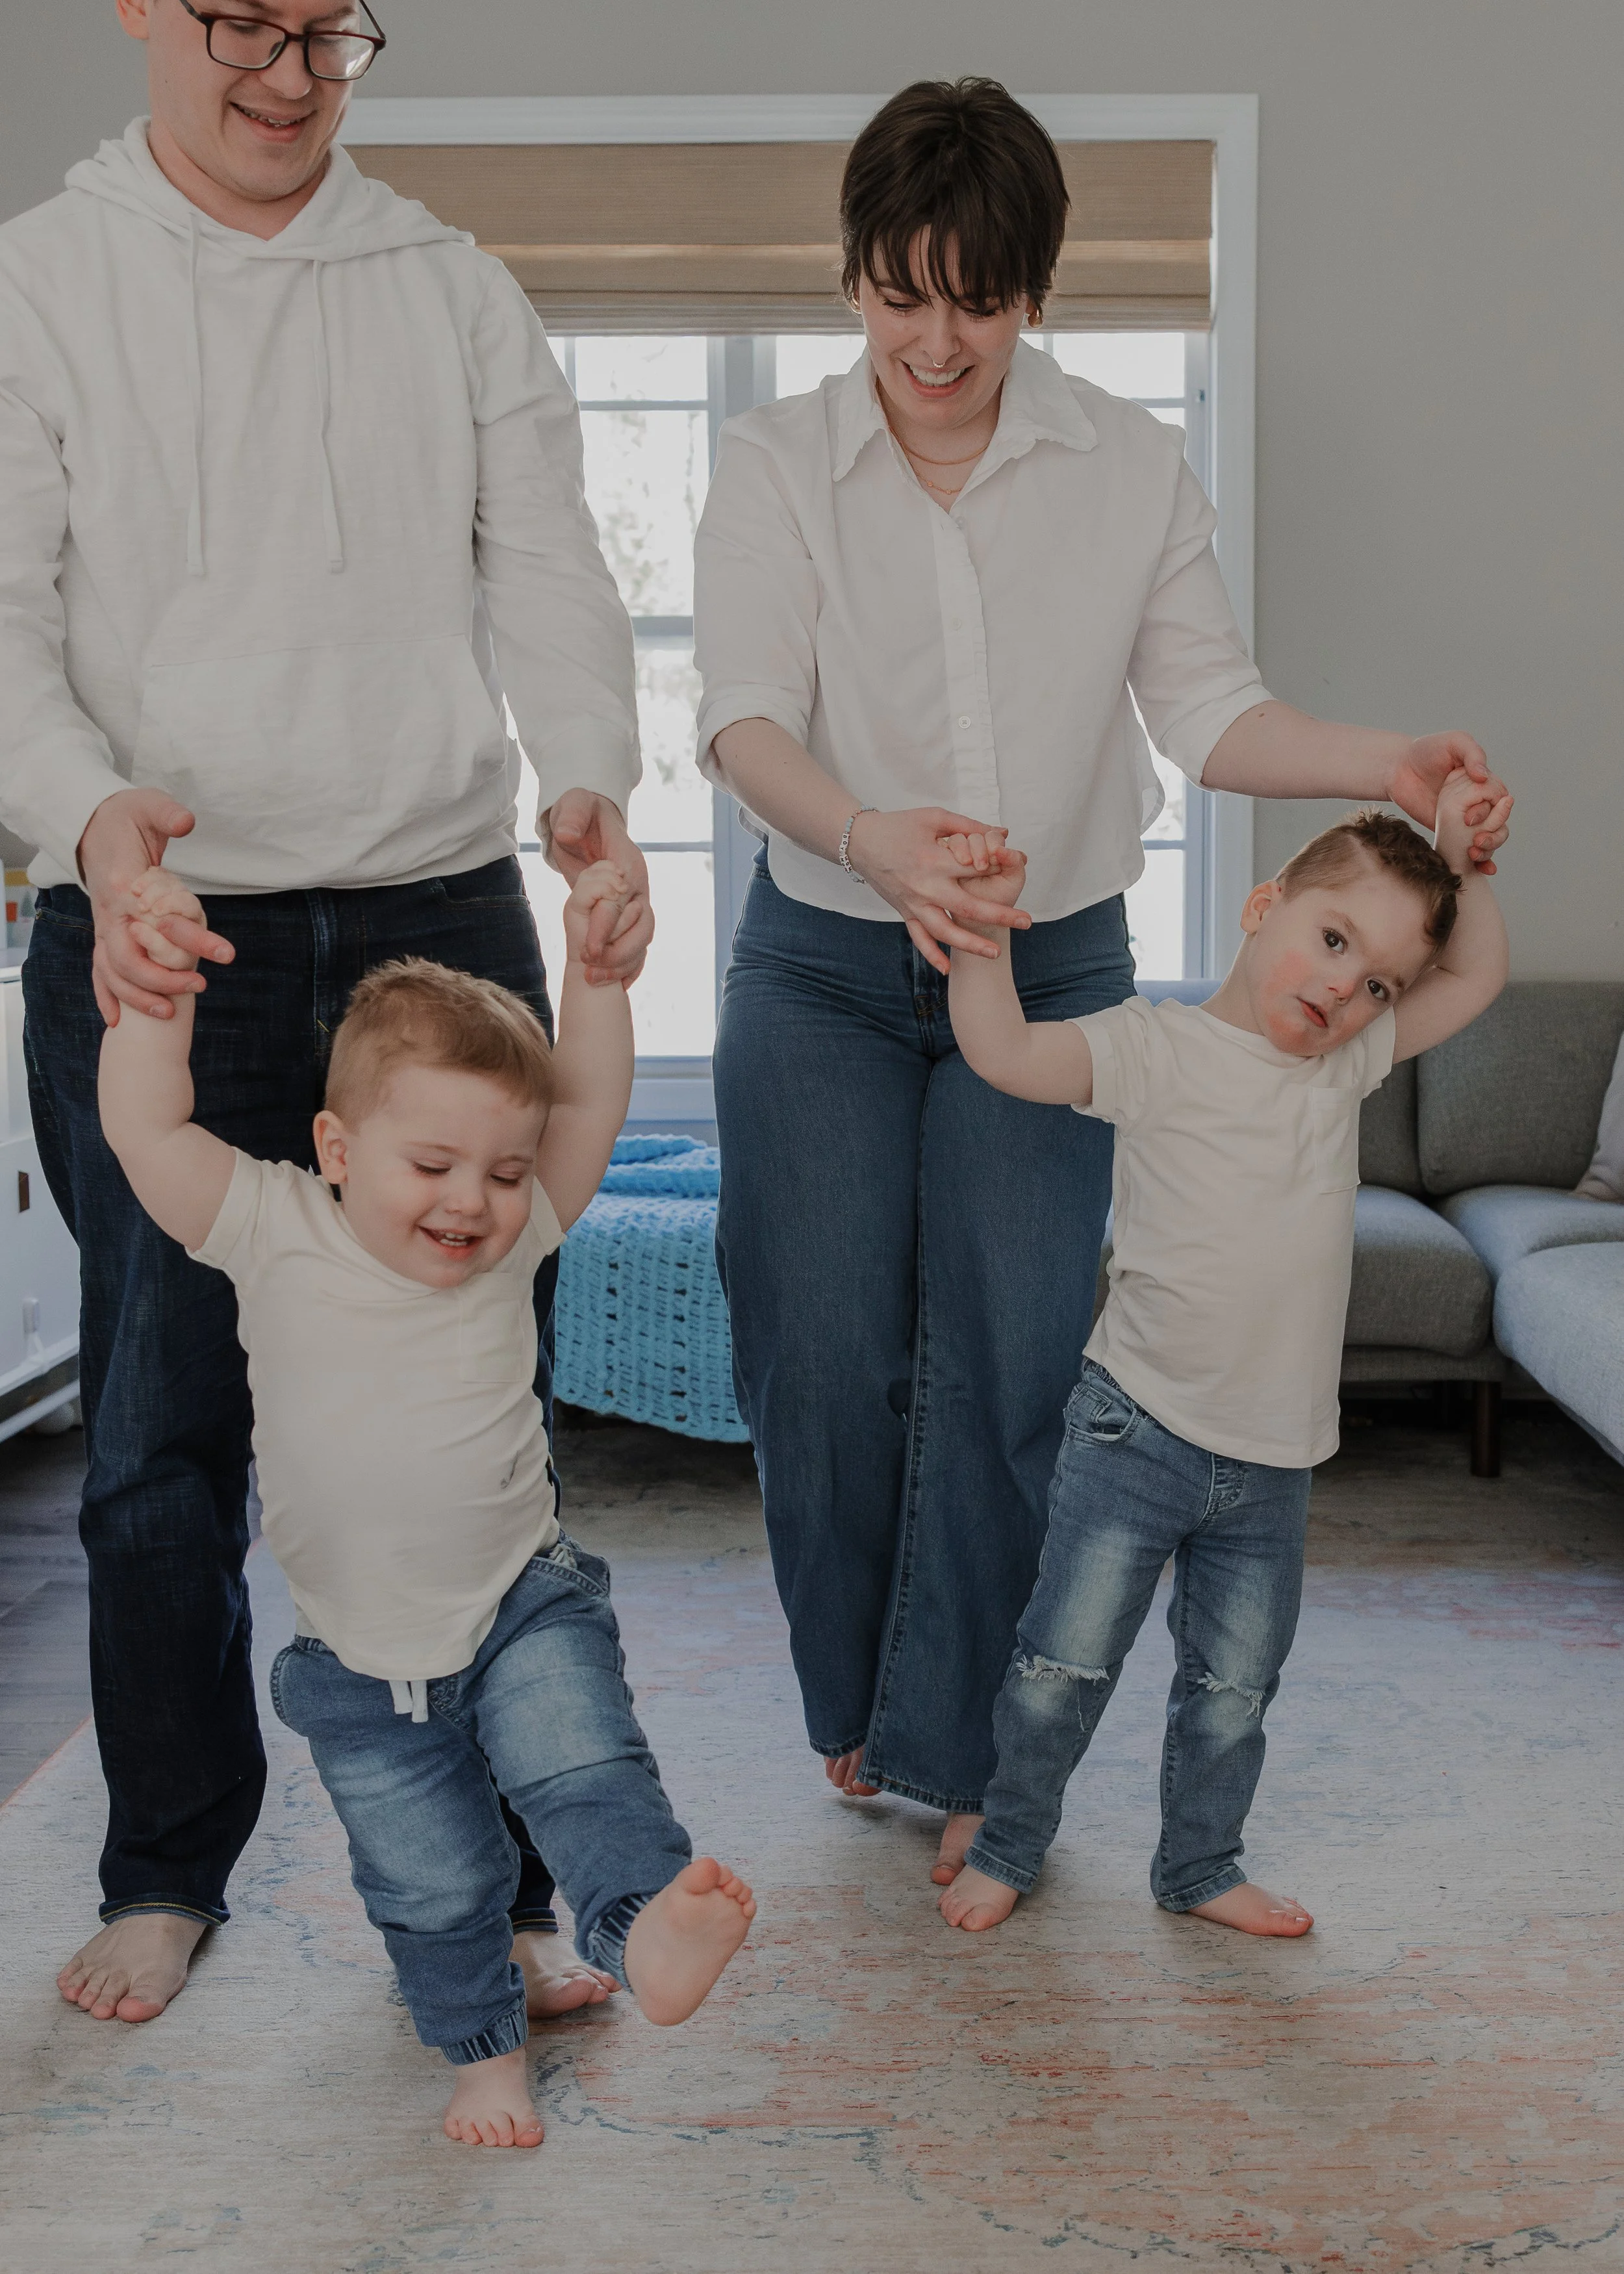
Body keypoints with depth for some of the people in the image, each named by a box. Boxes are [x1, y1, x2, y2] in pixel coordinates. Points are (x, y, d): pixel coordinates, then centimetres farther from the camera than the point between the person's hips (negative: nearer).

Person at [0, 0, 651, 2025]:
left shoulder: (453, 293, 12)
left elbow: (546, 577, 4)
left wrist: (590, 781, -16)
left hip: (442, 926, 2)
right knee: (164, 1436, 7)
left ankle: (487, 1881, 19)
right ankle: (167, 1872, 27)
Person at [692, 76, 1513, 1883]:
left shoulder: (1130, 468, 2)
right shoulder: (774, 464, -2)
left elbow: (1207, 710, 0)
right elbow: (743, 720, -14)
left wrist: (1383, 765, -19)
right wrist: (869, 835, -35)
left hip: (1050, 968, 1)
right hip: (823, 970, 0)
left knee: (1008, 1369, -3)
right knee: (828, 1361, 1)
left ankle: (959, 1753, 13)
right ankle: (854, 1708, 25)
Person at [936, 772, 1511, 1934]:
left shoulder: (1349, 1062, 8)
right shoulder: (1155, 1047, -9)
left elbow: (1477, 977, 15)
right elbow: (1005, 1053, -20)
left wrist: (1460, 860, 3)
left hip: (1272, 1462, 5)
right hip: (1138, 1432, -5)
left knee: (1235, 1686, 14)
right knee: (1066, 1660, 3)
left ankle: (1201, 1867, 34)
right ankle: (1008, 1848, 24)